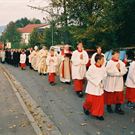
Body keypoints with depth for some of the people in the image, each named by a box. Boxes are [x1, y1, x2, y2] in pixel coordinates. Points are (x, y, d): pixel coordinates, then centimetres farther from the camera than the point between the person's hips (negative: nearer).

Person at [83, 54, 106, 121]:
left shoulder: (103, 68, -3)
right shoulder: (92, 67, -17)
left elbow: (104, 76, 8)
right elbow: (87, 76, -12)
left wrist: (101, 81, -8)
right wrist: (95, 82, -14)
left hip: (99, 87, 5)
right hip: (92, 87, -4)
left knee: (100, 101, 6)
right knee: (90, 100, 2)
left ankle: (98, 114, 20)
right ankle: (86, 107, 34)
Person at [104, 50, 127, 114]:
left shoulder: (121, 62, 5)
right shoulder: (110, 62, -11)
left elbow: (125, 70, 1)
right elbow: (108, 71, -21)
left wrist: (120, 69, -17)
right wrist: (117, 69, -17)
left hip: (119, 82, 5)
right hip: (110, 82, -5)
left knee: (119, 95, 7)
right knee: (110, 95, 7)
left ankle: (118, 108, 19)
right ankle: (109, 107, 26)